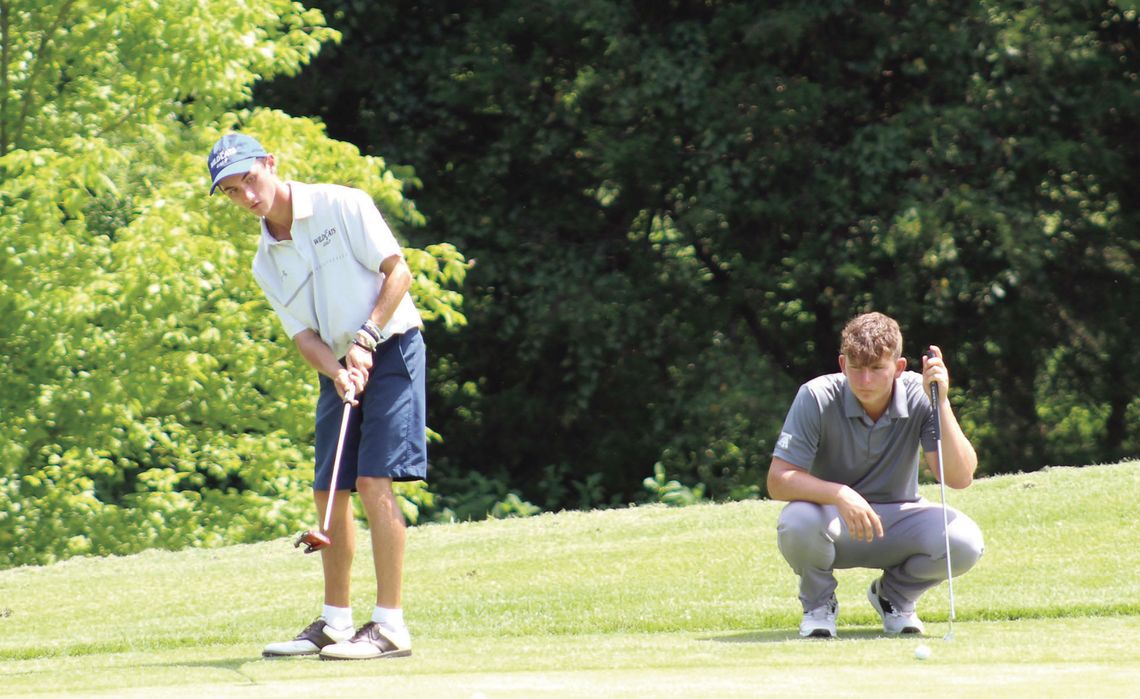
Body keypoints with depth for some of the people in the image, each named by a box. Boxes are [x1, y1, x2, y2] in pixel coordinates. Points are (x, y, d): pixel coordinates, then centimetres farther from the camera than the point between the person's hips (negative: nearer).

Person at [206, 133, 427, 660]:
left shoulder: (343, 205, -8)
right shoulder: (265, 264, 8)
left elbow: (398, 271, -10)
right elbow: (303, 334, 2)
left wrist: (365, 339, -18)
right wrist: (337, 373, -18)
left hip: (391, 348, -6)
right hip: (339, 370, 7)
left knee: (373, 482, -15)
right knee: (329, 493, 6)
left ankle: (390, 626, -16)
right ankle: (334, 623, 19)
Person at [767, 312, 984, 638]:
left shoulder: (918, 396, -14)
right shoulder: (817, 397, -19)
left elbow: (960, 477, -22)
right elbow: (778, 480, -23)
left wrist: (941, 403, -32)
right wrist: (840, 495, -40)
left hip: (897, 521, 2)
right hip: (834, 520, -2)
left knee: (965, 542, -28)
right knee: (797, 522, -38)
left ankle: (894, 596, 6)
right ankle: (819, 604, -2)